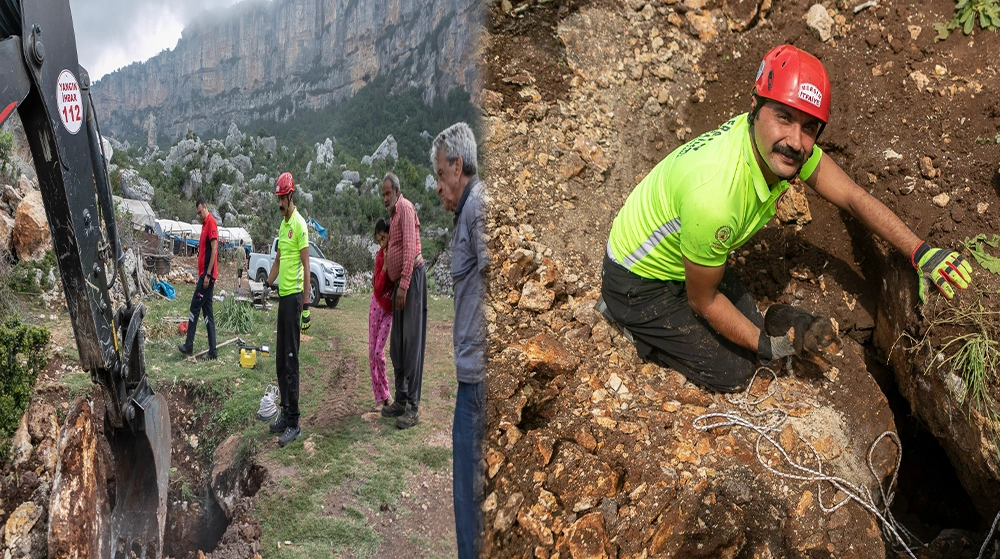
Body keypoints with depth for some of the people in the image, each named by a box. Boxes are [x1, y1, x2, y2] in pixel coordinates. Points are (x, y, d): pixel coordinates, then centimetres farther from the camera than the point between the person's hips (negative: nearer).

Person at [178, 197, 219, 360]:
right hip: (204, 274, 10)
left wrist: (208, 274, -21)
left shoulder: (211, 222, -11)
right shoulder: (205, 224, 18)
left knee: (195, 307, -5)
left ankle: (189, 345, 3)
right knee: (207, 311, 7)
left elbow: (214, 249, -18)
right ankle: (213, 351, 8)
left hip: (208, 274, -10)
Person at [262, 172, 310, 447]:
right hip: (282, 295, 10)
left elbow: (306, 265, -17)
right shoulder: (282, 225, 16)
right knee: (280, 360, 14)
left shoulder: (299, 224, -13)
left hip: (294, 296, -10)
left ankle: (294, 423, -3)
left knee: (291, 361, -8)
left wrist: (306, 305, -19)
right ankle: (284, 414, 23)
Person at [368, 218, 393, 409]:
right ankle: (380, 396, 16)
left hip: (389, 308, -3)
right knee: (372, 351, 5)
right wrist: (385, 265, -20)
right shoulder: (380, 255, -5)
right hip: (377, 305, 3)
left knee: (379, 352, -6)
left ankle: (385, 394, 13)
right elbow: (377, 289, -13)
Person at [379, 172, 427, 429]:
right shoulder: (394, 214, 22)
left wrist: (403, 286, -24)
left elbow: (410, 249, -20)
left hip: (411, 279, -10)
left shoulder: (406, 208, -9)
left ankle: (413, 407, -8)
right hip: (399, 283, 10)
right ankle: (401, 400, 20)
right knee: (396, 344, 12)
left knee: (412, 343, -10)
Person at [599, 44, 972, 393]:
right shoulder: (714, 196, -41)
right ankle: (628, 317, 14)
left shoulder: (781, 145, -17)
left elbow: (854, 198, -4)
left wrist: (922, 253, -15)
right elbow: (703, 301, -24)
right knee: (733, 372, 2)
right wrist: (766, 346, -13)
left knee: (749, 328, 16)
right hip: (640, 282, -8)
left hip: (684, 257, 8)